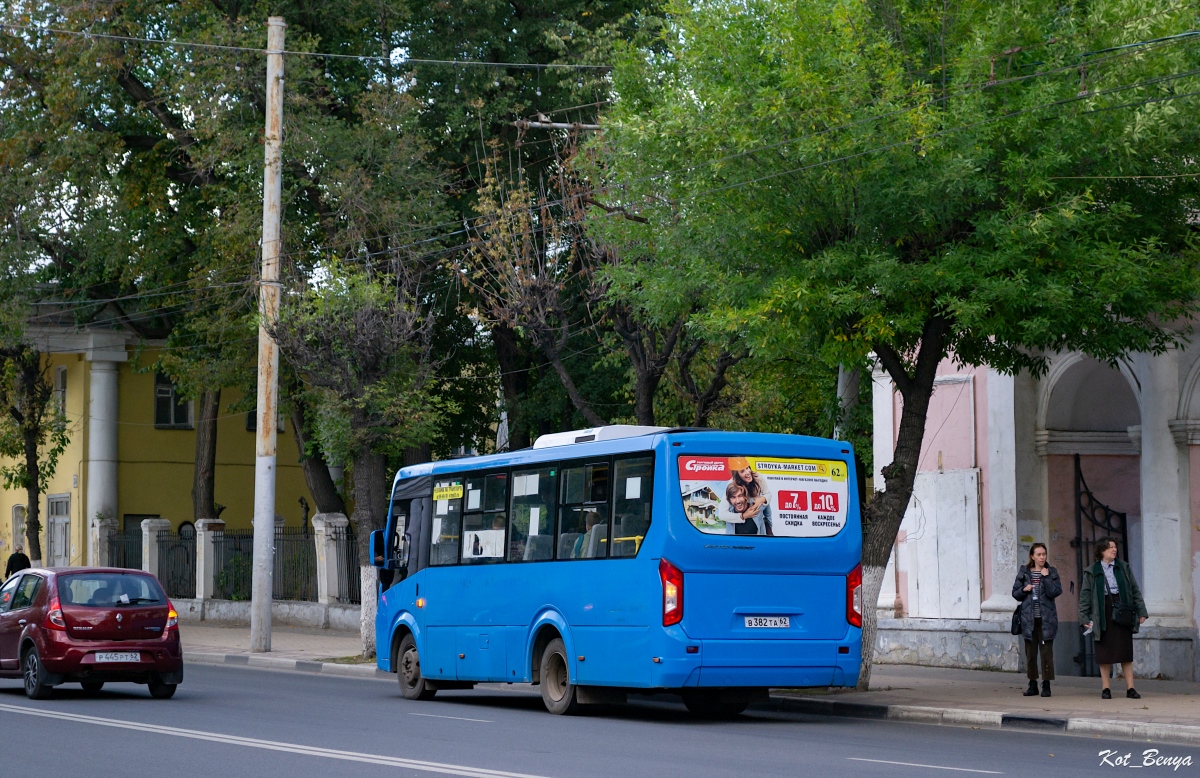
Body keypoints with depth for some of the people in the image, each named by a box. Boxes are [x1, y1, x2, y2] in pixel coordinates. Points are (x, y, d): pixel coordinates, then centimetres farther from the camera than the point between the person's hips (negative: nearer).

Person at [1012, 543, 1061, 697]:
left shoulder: (1052, 572, 3)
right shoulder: (1024, 572, 8)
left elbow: (1055, 592, -10)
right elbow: (1015, 593, 10)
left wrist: (1046, 577, -15)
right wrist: (1024, 590, -8)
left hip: (1046, 619, -2)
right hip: (1029, 619, 2)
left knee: (1046, 651, -5)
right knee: (1030, 652, 5)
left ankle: (1046, 685, 0)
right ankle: (1033, 684, 13)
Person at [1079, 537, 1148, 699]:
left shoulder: (1123, 567, 11)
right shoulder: (1091, 572, 5)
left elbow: (1135, 590, 11)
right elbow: (1085, 596, 4)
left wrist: (1141, 611, 5)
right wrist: (1084, 618, -3)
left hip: (1122, 612, 2)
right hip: (1103, 613, -1)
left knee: (1126, 652, 2)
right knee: (1105, 653, 1)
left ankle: (1130, 688, 5)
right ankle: (1105, 688, 8)